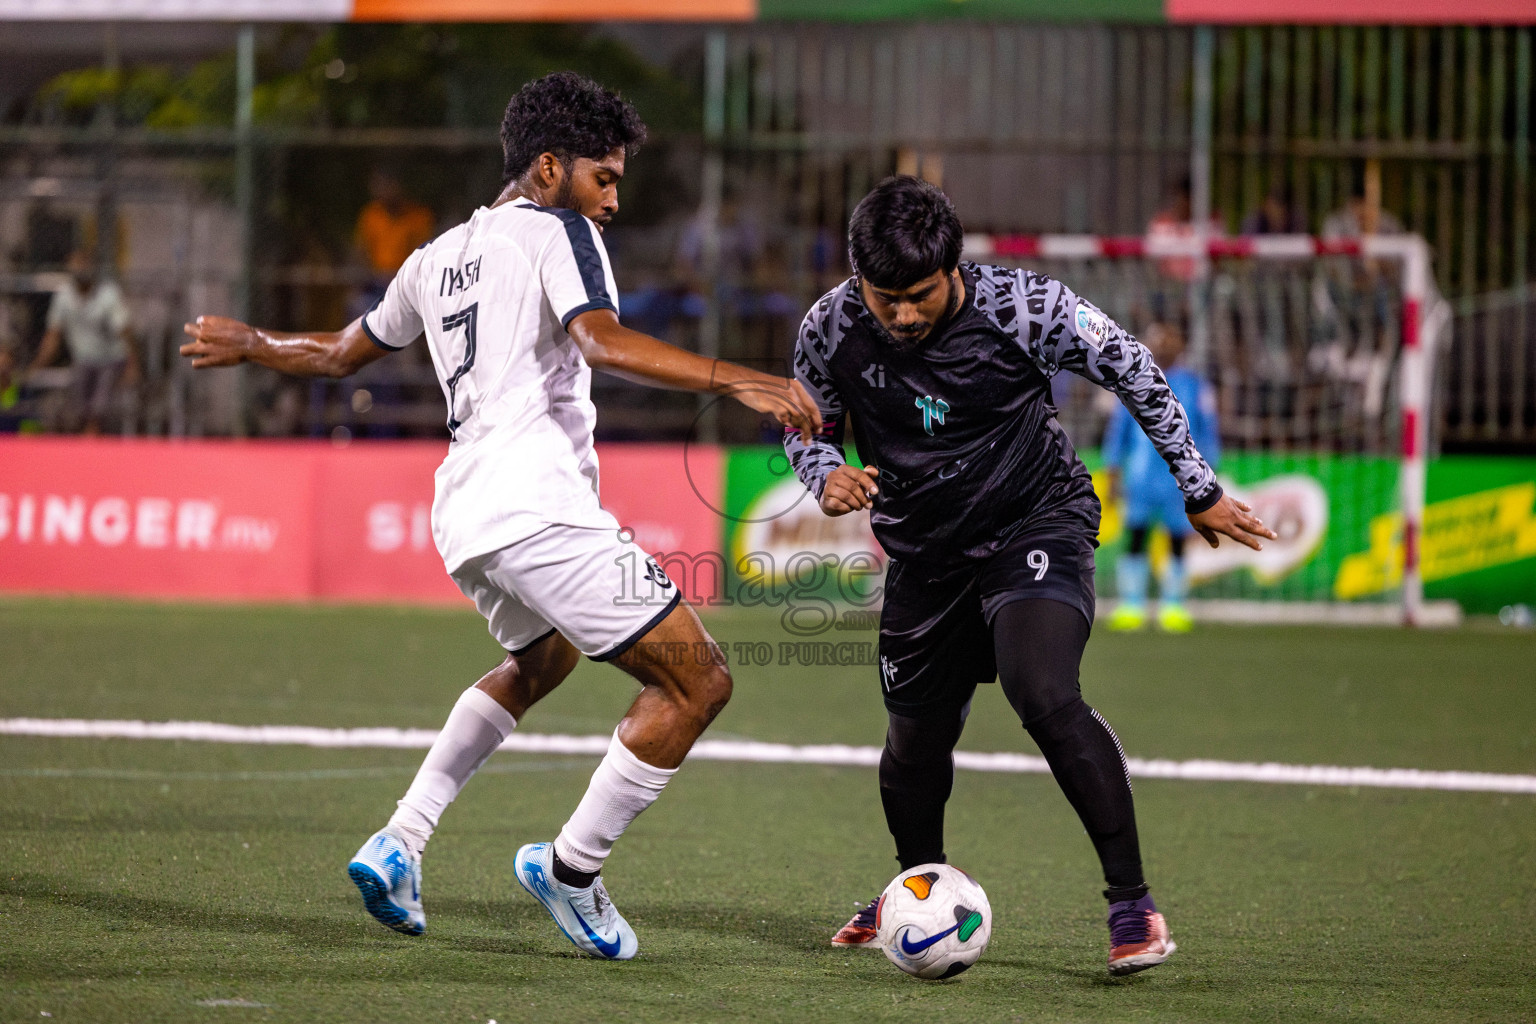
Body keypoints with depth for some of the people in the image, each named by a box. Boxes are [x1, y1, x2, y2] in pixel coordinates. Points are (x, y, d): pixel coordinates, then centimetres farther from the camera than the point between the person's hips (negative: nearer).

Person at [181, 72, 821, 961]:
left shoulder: (438, 258, 24)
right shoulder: (558, 232, 1)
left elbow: (342, 352, 37)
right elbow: (601, 341, -19)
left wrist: (248, 345, 56)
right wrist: (738, 381, -25)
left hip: (463, 515, 9)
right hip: (539, 503, -9)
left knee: (543, 659, 36)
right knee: (698, 681, -6)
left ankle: (400, 844, 24)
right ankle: (573, 868, -1)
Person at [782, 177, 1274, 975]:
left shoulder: (1021, 307, -23)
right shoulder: (830, 331, -15)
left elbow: (1129, 369, -8)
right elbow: (807, 427, 4)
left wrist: (1198, 489, -3)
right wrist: (827, 476, -21)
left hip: (1036, 522, -4)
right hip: (926, 551, 4)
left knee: (1042, 695, -28)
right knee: (915, 745, 14)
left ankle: (1132, 902, -21)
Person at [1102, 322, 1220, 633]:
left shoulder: (1194, 385, 7)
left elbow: (1208, 432, 9)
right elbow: (1117, 428, 12)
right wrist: (1113, 475, 8)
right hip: (1140, 476, 0)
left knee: (1177, 542, 0)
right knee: (1136, 538, -4)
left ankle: (1173, 607, 6)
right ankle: (1131, 607, -1)